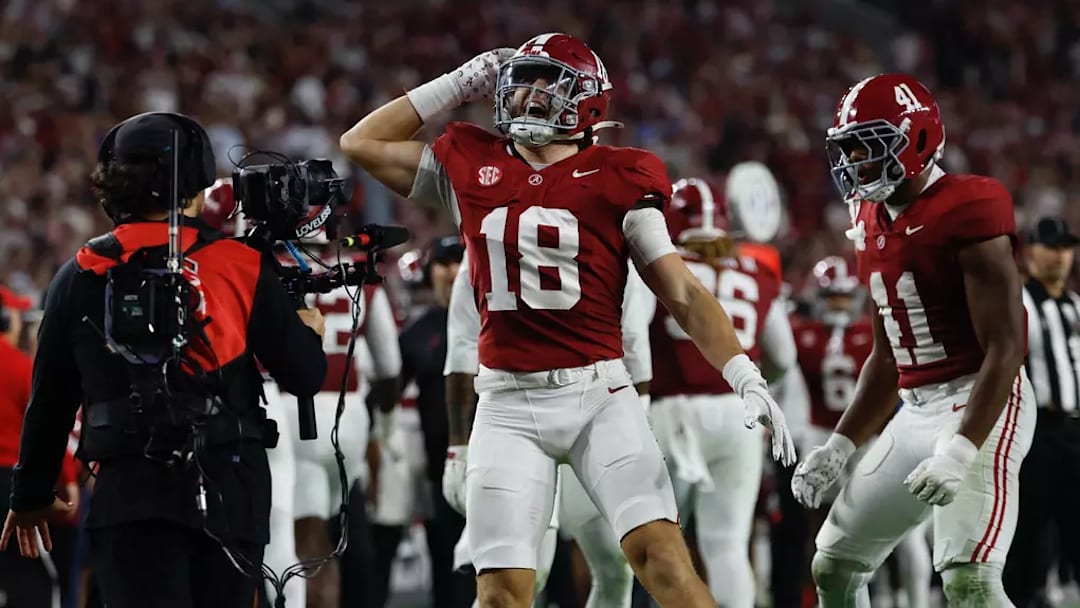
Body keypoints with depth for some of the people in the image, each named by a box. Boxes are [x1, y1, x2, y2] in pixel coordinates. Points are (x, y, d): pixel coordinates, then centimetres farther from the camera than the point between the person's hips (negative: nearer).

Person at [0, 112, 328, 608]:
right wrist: (309, 330, 26)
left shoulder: (80, 277, 5)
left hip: (131, 491, -1)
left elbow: (50, 400, 11)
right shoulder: (241, 267, 1)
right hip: (233, 489, 1)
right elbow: (305, 376, 3)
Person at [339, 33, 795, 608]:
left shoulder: (616, 180, 3)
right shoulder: (471, 167, 10)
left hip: (598, 394, -2)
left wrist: (747, 379, -8)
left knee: (661, 554, -17)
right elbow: (360, 144, 19)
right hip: (508, 405, 2)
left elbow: (683, 293, 3)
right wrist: (459, 85, 16)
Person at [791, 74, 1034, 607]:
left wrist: (962, 451, -28)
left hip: (980, 407, -10)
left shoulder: (967, 212, -16)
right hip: (916, 411, 10)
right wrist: (839, 446, 15)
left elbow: (1005, 349, -20)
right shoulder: (874, 223, 12)